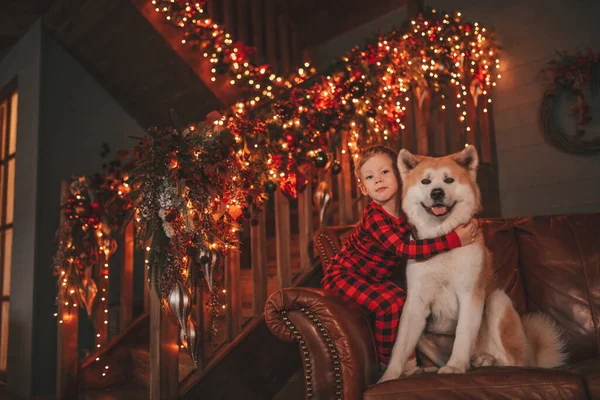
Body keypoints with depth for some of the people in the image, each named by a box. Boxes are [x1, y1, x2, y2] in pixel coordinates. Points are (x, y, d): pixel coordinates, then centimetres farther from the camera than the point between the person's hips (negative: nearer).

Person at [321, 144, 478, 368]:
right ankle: (387, 364, -3)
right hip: (343, 275, -8)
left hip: (373, 278, 8)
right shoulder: (374, 216, -27)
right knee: (390, 305, -22)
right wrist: (453, 240, -40)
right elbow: (403, 249, -38)